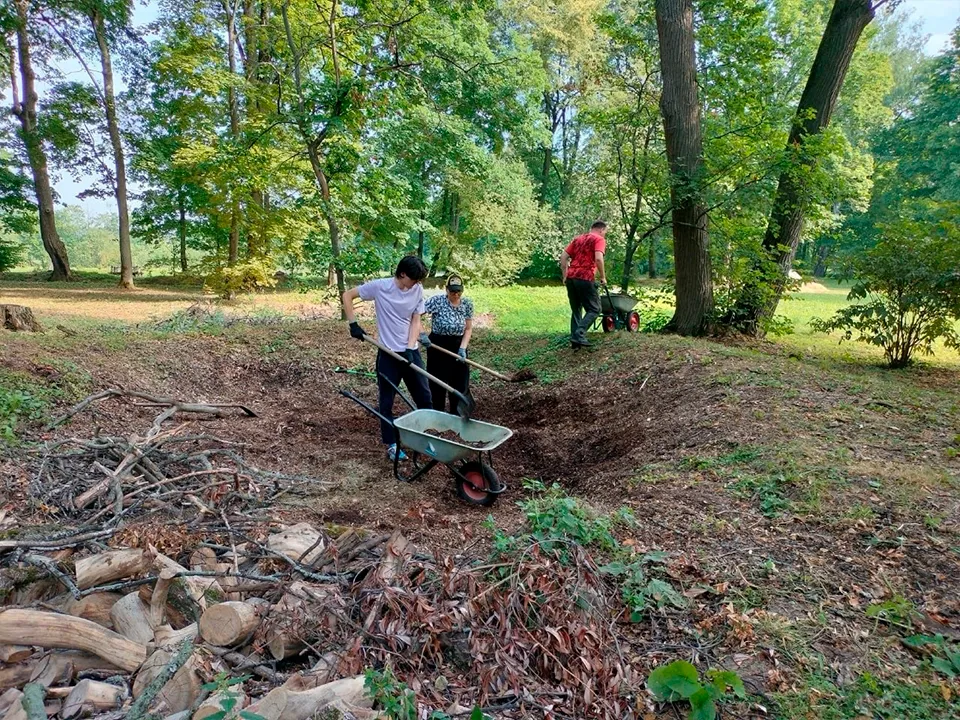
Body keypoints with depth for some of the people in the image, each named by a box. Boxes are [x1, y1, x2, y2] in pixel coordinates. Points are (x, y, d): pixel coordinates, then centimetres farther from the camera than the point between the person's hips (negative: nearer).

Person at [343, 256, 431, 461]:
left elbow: (416, 321, -1)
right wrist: (353, 323, -10)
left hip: (411, 352, 3)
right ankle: (392, 445, 19)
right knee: (387, 401, 5)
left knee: (424, 397, 8)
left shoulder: (418, 290, -3)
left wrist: (410, 348, -13)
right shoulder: (379, 286, -12)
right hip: (388, 353, -3)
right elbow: (347, 296, -3)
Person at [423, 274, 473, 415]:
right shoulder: (437, 300, -13)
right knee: (438, 386, 2)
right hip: (437, 346, -4)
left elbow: (468, 329, 4)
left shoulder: (467, 304, -1)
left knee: (460, 385, 8)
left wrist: (462, 348, -8)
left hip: (458, 346, 4)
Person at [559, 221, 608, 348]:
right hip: (585, 278, -7)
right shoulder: (599, 239, 3)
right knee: (594, 309, 3)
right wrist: (603, 277, -4)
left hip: (570, 278, 7)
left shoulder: (578, 238, 23)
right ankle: (579, 335, -12)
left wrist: (565, 276, 17)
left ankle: (574, 339, 13)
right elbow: (598, 258, -14)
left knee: (576, 310, 16)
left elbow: (563, 256, 16)